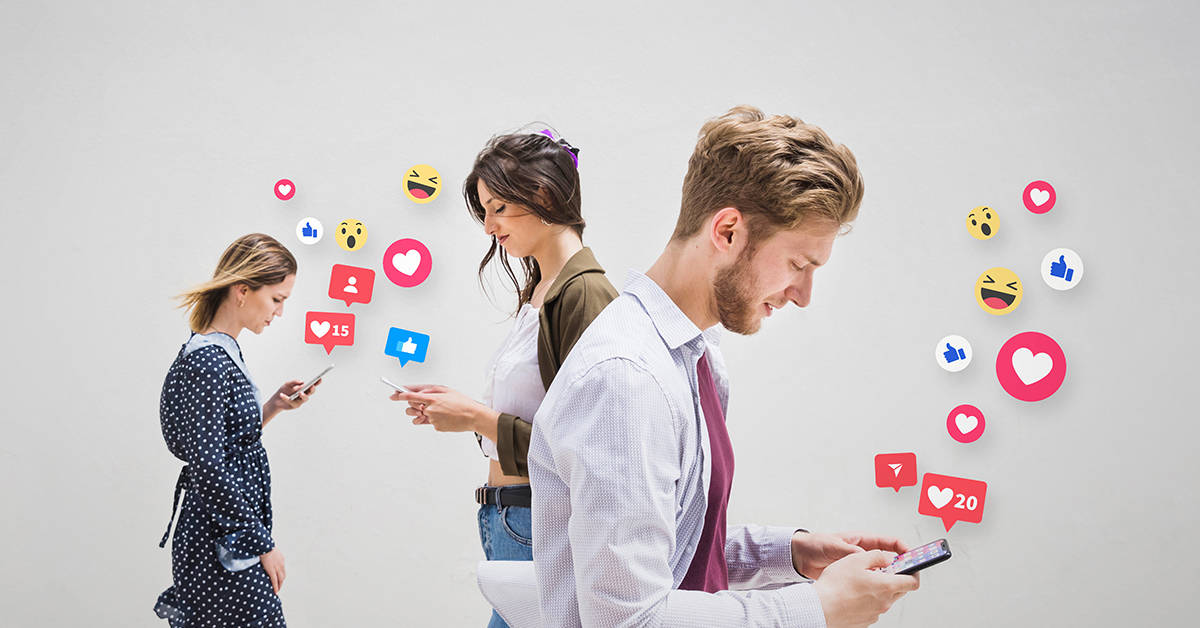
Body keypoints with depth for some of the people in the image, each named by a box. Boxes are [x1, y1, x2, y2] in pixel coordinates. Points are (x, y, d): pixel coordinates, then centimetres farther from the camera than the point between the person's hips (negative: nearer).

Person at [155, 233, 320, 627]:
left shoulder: (222, 352, 11)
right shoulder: (207, 362, -18)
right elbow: (210, 469, -21)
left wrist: (273, 406, 6)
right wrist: (262, 544, -16)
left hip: (232, 540, 10)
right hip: (223, 550, -9)